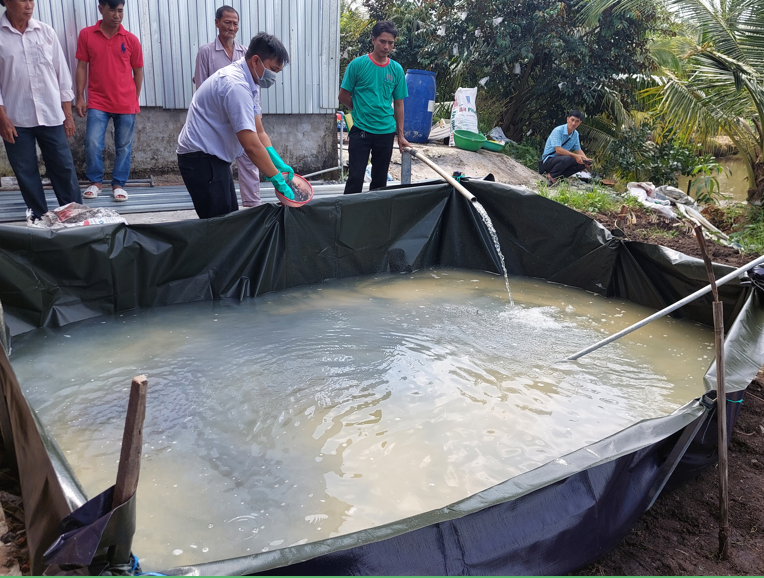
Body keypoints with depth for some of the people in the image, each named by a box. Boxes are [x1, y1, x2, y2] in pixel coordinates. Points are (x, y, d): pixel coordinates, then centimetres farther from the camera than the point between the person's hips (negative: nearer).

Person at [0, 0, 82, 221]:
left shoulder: (46, 32, 4)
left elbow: (62, 73, 7)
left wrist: (67, 114, 5)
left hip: (51, 116, 1)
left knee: (64, 168, 4)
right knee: (25, 172, 7)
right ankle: (39, 217, 19)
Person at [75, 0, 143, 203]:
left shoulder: (131, 39, 1)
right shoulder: (86, 35, 1)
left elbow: (138, 71, 8)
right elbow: (82, 67, 3)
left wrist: (135, 100, 7)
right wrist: (80, 97, -2)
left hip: (126, 104, 1)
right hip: (97, 102, 0)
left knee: (123, 147, 5)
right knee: (92, 144, -6)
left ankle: (118, 184, 18)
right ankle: (95, 182, 13)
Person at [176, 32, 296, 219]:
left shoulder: (250, 84, 9)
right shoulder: (236, 85, -23)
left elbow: (259, 133, 9)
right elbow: (252, 146, -28)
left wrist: (280, 164, -4)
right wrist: (278, 181, -22)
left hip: (214, 158, 11)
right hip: (202, 160, -11)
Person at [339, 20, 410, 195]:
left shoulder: (397, 69, 5)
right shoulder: (358, 64, -4)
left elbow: (398, 104, 10)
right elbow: (343, 96, 1)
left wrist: (400, 135, 7)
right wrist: (362, 110, 5)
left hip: (387, 132, 3)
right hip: (361, 130, -3)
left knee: (380, 180, 10)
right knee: (355, 177, -4)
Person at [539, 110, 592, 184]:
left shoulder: (575, 134, 6)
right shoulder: (558, 131, -18)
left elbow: (578, 150, 11)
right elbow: (558, 150, -27)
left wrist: (586, 159, -10)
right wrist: (575, 156, -31)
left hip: (562, 159, 8)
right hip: (548, 160, -8)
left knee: (583, 163, -9)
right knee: (567, 159, -36)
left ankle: (559, 176, -7)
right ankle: (551, 175, -14)